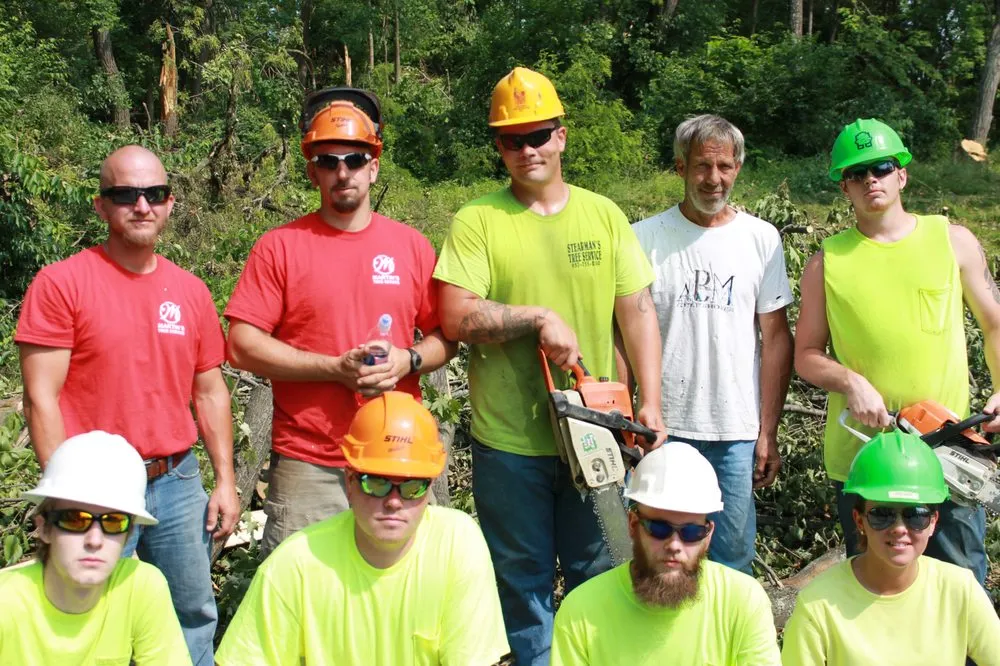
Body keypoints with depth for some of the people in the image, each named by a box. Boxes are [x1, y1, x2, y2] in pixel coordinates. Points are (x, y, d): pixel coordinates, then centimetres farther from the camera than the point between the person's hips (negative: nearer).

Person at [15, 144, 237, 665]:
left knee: (192, 617, 14)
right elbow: (42, 399, -10)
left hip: (178, 482, 4)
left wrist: (225, 481, 7)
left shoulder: (191, 291, 7)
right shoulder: (61, 284, -8)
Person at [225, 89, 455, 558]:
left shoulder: (412, 246, 8)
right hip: (307, 468, -2)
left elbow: (446, 338, 11)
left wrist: (408, 361, -11)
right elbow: (242, 346, -7)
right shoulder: (280, 247, 0)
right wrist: (336, 368, -15)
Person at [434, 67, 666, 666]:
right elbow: (456, 319, -13)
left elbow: (638, 312, 2)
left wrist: (651, 404, -6)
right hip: (509, 442, -2)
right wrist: (540, 316, -21)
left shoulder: (604, 215, 4)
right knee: (523, 582, 13)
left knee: (600, 578, 16)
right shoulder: (478, 220, -4)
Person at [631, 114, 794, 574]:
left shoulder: (761, 238, 4)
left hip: (737, 432, 1)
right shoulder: (646, 238, 0)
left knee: (732, 561, 9)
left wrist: (768, 432, 2)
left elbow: (775, 338, 5)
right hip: (663, 429, -1)